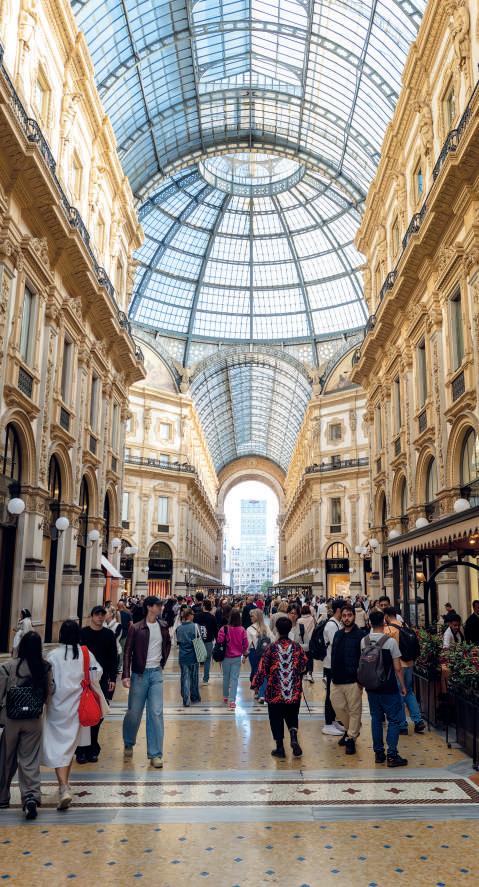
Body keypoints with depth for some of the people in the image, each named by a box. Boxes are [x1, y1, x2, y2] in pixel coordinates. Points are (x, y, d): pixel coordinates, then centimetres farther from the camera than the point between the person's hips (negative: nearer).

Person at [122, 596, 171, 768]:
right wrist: (126, 675, -14)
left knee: (156, 713, -1)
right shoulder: (136, 628, -8)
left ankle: (155, 754, 5)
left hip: (156, 673, 3)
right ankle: (128, 744, 33)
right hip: (139, 674, -3)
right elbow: (127, 652, -8)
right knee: (134, 713, 7)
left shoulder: (163, 626, 4)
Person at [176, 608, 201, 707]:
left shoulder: (179, 628, -2)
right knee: (194, 677, 13)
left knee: (185, 677, 5)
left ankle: (186, 700, 2)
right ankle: (194, 697, 24)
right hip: (193, 655, -2)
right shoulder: (194, 626, -10)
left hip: (182, 656, 2)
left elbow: (177, 641, 7)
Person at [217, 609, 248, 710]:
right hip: (237, 657, 0)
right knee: (234, 678, 3)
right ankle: (232, 700, -4)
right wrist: (244, 655, 12)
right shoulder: (242, 630, -9)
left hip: (226, 657, 0)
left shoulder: (224, 629, -16)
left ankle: (225, 697, 33)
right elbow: (245, 644, -2)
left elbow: (220, 642, -13)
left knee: (226, 677, 17)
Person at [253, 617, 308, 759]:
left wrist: (256, 684, 3)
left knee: (276, 719, 11)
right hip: (294, 692, 2)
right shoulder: (297, 647, -4)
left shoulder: (271, 648, -10)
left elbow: (262, 668, -8)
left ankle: (280, 748, 14)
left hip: (275, 692, -2)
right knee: (292, 717, 18)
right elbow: (304, 666, 3)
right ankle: (294, 738, -5)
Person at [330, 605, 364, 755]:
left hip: (353, 680, -6)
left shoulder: (360, 635, -8)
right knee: (338, 706, 11)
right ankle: (350, 729, 34)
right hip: (337, 679, 6)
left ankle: (351, 738, 17)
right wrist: (333, 673, 13)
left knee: (354, 710, 3)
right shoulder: (338, 634, 11)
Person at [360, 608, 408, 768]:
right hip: (388, 688, -5)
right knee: (394, 719, 4)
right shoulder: (390, 641, -14)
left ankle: (378, 753, 18)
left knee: (376, 718, 13)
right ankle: (392, 755, 1)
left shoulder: (364, 641, -1)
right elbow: (397, 668, -10)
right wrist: (403, 686, 0)